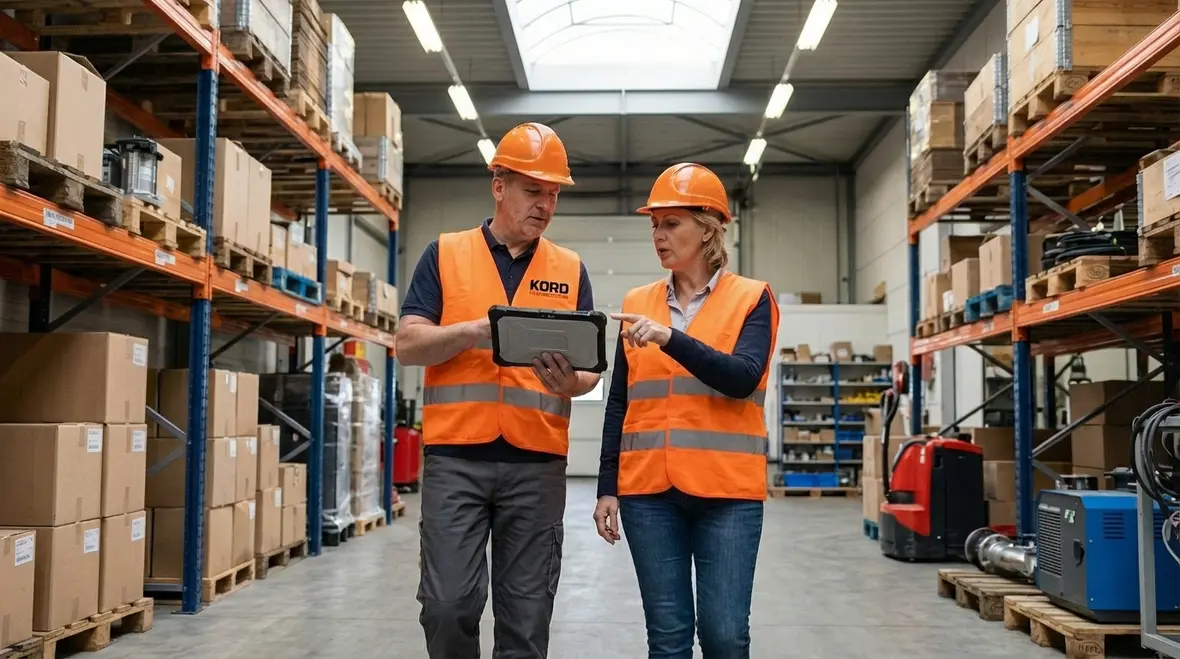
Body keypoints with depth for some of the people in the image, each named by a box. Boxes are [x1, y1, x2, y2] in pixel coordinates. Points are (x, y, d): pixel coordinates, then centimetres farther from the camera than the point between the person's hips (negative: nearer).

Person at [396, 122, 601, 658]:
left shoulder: (570, 270, 12)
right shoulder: (445, 255, 7)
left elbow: (590, 364, 8)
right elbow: (408, 345, -1)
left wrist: (571, 383, -16)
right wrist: (477, 330, -17)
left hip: (537, 464, 2)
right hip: (455, 458, -1)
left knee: (527, 615, 6)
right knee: (449, 604, -4)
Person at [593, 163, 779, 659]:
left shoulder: (751, 299, 2)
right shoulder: (637, 304, 11)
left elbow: (743, 378, -13)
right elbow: (618, 403, 11)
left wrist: (670, 338, -24)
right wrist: (607, 488, 7)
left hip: (727, 489, -2)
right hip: (649, 490, 3)